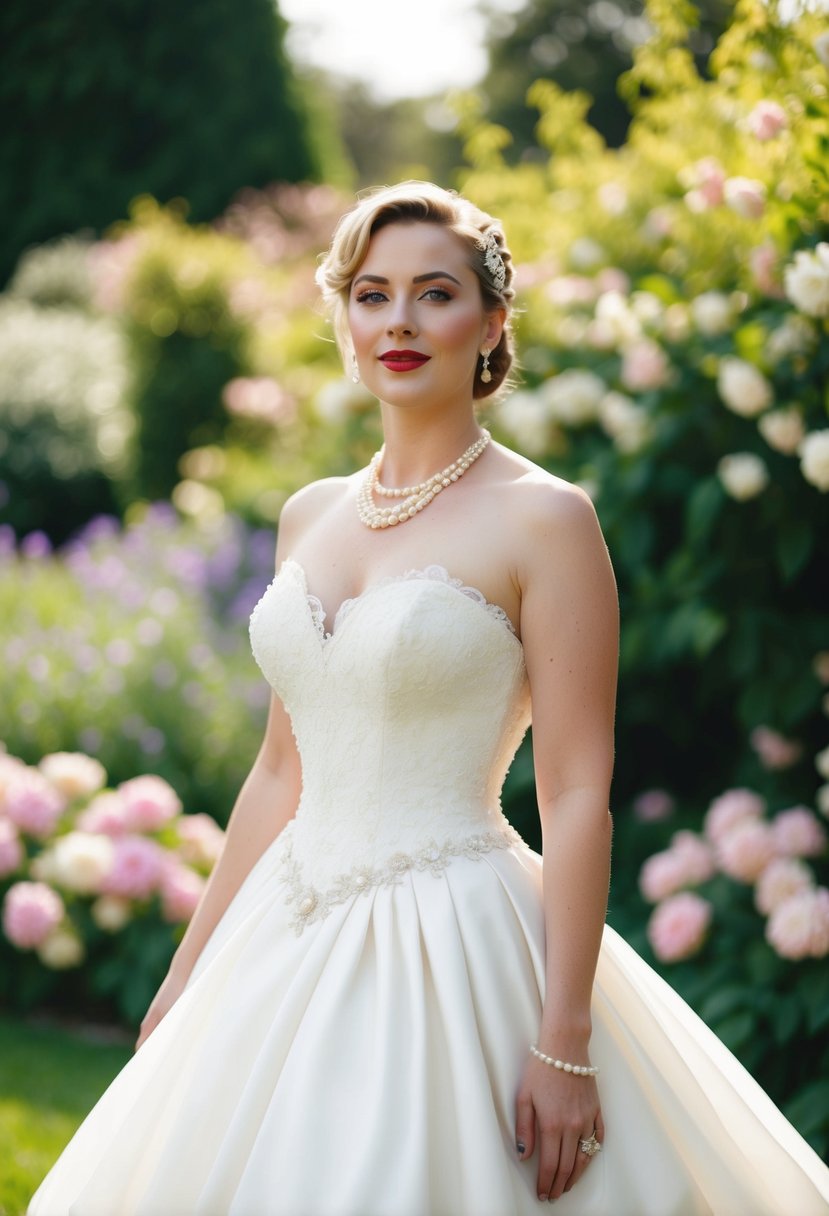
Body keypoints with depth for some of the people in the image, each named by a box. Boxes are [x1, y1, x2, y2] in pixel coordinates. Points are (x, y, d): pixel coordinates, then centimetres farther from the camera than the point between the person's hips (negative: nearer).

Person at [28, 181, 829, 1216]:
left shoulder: (541, 518, -9)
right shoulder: (310, 517, 10)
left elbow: (577, 794, -12)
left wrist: (565, 1044, -18)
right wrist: (185, 979, 16)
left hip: (456, 947, -6)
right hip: (291, 947, 6)